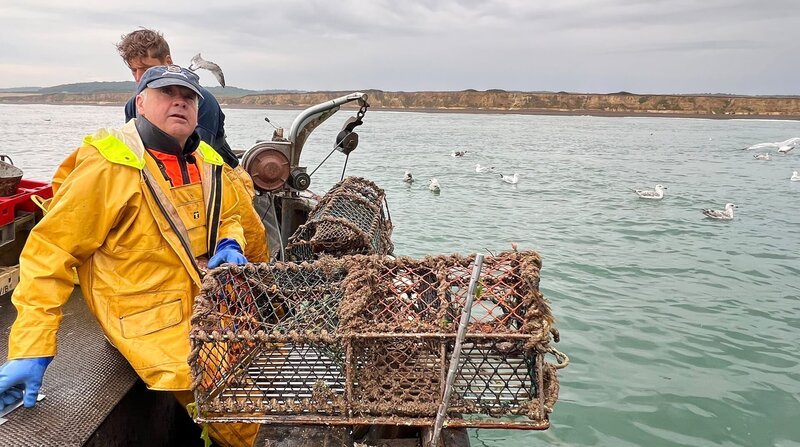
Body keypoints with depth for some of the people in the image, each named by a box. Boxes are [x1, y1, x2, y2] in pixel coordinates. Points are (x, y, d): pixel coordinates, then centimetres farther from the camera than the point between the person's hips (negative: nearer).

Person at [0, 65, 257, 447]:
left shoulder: (206, 163, 6)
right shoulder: (108, 166, -14)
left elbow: (228, 217, 23)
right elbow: (50, 252, -13)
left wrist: (230, 247, -1)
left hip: (214, 302, 8)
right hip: (157, 323, -7)